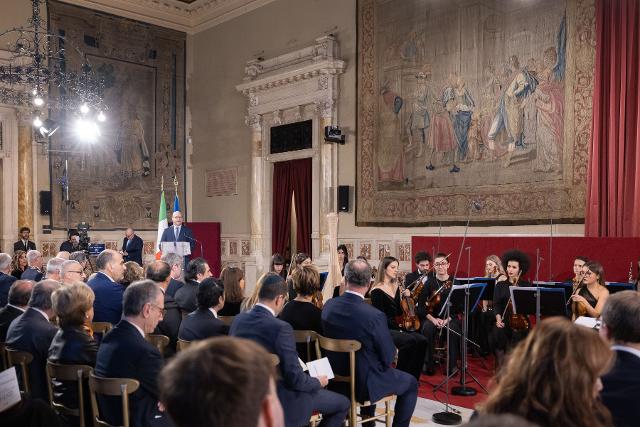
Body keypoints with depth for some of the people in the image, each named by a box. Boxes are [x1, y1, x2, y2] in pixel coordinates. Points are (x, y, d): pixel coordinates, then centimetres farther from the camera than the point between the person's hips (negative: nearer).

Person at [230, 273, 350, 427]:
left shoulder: (238, 320, -5)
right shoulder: (280, 328, -27)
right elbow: (295, 379, -25)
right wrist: (318, 382, -4)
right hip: (279, 400, -8)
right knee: (342, 403, 8)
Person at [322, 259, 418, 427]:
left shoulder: (328, 306, -11)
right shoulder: (375, 316, -29)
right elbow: (388, 358, -18)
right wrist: (392, 349, 5)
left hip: (337, 378, 6)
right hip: (363, 384, -6)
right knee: (411, 383, 18)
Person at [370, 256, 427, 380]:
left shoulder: (396, 287, 13)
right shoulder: (377, 291, -9)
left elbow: (399, 312, 14)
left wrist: (405, 298, 0)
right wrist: (398, 324, -17)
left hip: (397, 328, 7)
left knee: (422, 341, -17)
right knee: (410, 341, -31)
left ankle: (412, 378, -6)